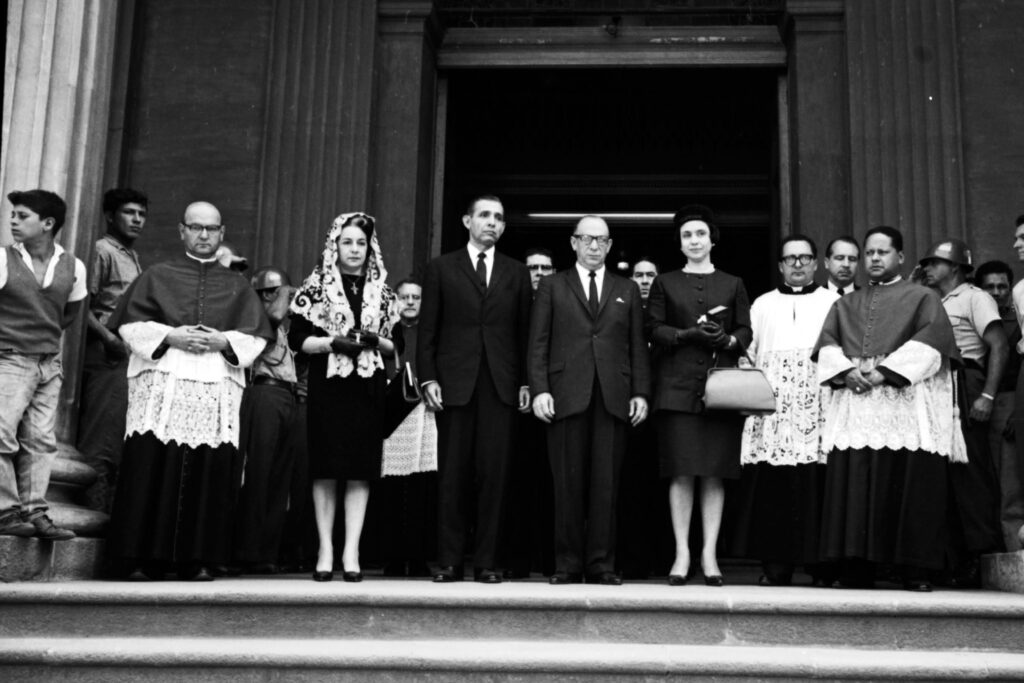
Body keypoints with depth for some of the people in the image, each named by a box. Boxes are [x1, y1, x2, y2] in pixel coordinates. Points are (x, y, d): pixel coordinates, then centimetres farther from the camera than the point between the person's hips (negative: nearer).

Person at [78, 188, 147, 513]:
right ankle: (94, 508, -2)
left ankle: (107, 507, 19)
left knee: (117, 433, 12)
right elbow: (82, 305, -14)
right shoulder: (103, 250, -7)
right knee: (102, 433, -6)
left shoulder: (131, 254, 19)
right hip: (108, 353, -9)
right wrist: (108, 337, -22)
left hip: (128, 352, 9)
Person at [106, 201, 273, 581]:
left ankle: (198, 559, 0)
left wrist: (223, 342, -8)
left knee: (209, 471, -5)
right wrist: (171, 337, -9)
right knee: (153, 469, -8)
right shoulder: (157, 277, 14)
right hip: (162, 386, -1)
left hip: (218, 389, 1)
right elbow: (131, 324, 5)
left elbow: (256, 336, 10)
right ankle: (143, 559, -4)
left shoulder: (237, 287, 18)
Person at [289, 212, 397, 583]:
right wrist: (333, 343, -14)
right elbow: (297, 338, 0)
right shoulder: (316, 287, 4)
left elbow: (394, 345, 12)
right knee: (326, 468, -2)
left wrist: (376, 341, -8)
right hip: (327, 386, -2)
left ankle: (351, 551, 1)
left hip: (368, 388, 2)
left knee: (361, 469, -2)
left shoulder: (382, 292, 12)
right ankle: (326, 549, 6)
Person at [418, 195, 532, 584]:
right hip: (455, 384, -1)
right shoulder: (441, 269, 10)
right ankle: (449, 562, 6)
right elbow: (428, 330, 6)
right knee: (452, 475, 0)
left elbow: (524, 332, 11)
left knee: (494, 474, -1)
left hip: (501, 386, 1)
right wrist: (428, 379, -4)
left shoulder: (516, 273, 15)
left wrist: (526, 382, 3)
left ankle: (486, 562, 4)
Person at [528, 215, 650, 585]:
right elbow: (538, 343, 6)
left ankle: (601, 564, 4)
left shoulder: (628, 290, 18)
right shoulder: (552, 286, 13)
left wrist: (640, 393, 3)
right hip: (567, 396, -1)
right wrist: (539, 390, -5)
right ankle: (568, 564, 5)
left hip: (614, 398, 1)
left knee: (606, 483, -1)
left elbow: (637, 346, 13)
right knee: (568, 483, -1)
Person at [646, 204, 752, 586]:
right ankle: (682, 554, 1)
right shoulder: (665, 283, 14)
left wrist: (726, 339, -12)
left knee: (715, 472, -2)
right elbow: (654, 330, 5)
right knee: (682, 471, -5)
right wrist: (689, 334, -12)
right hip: (678, 387, -1)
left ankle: (709, 555, 3)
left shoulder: (733, 284, 16)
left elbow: (745, 332, 9)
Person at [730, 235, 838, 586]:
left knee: (816, 482, -8)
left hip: (819, 403, -1)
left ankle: (821, 563, -2)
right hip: (772, 406, 1)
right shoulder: (763, 304, 22)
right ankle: (776, 563, -3)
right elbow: (748, 352, 17)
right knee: (772, 483, -6)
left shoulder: (834, 302, 16)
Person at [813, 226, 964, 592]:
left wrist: (885, 370, -13)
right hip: (854, 403, 3)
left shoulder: (923, 298, 13)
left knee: (910, 483, -9)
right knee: (853, 483, -5)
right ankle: (856, 568, -3)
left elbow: (929, 341, -3)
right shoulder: (846, 304, 24)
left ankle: (914, 569, -5)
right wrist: (847, 370, -9)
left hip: (905, 400, -3)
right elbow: (827, 344, 11)